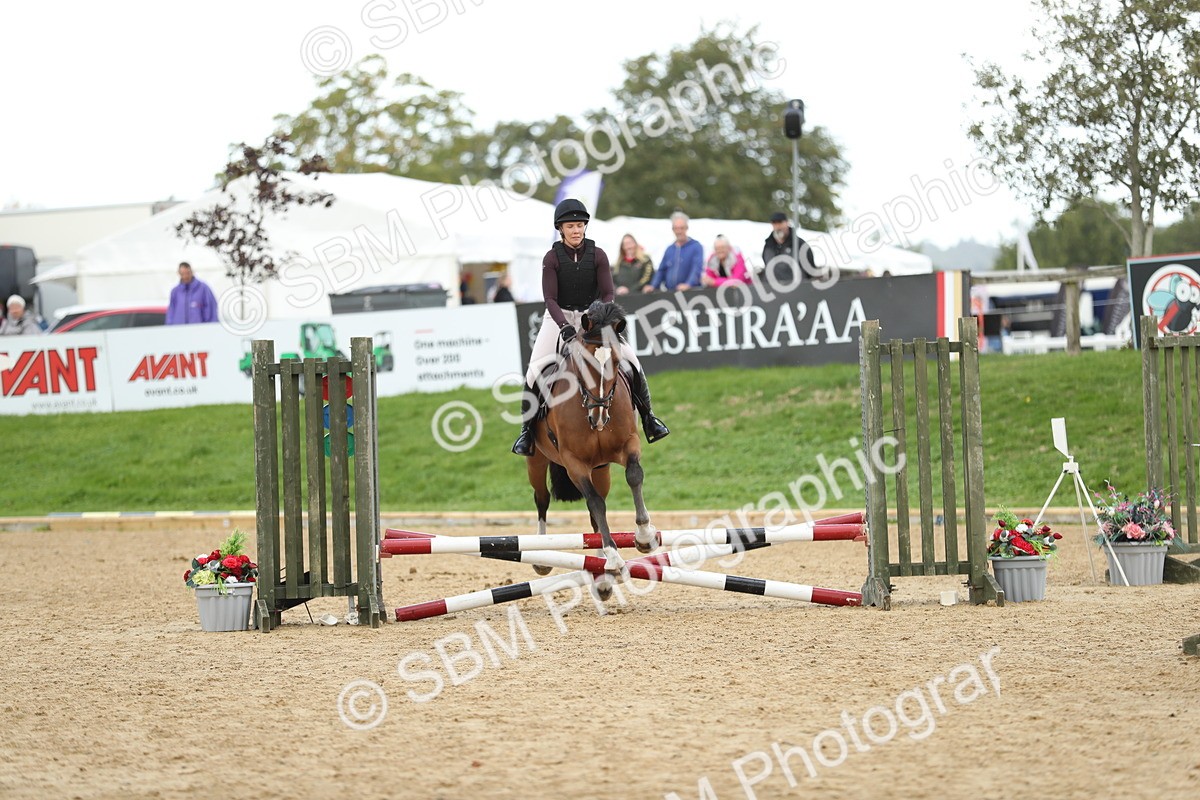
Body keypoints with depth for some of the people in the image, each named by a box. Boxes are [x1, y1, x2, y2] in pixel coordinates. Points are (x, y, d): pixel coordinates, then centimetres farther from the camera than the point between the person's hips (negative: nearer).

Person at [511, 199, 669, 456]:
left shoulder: (598, 255, -6)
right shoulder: (552, 258, -10)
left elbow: (608, 294, -8)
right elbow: (550, 299, -16)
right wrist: (564, 326, -31)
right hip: (559, 317, -1)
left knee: (629, 359, -11)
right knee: (536, 369, -16)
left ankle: (647, 416, 6)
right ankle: (527, 429, -4)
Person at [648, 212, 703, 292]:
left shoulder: (696, 247, -4)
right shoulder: (670, 249, 15)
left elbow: (697, 268, -16)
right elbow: (662, 270, 18)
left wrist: (688, 284, -32)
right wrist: (653, 286, 2)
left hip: (690, 292, -5)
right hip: (670, 293, 5)